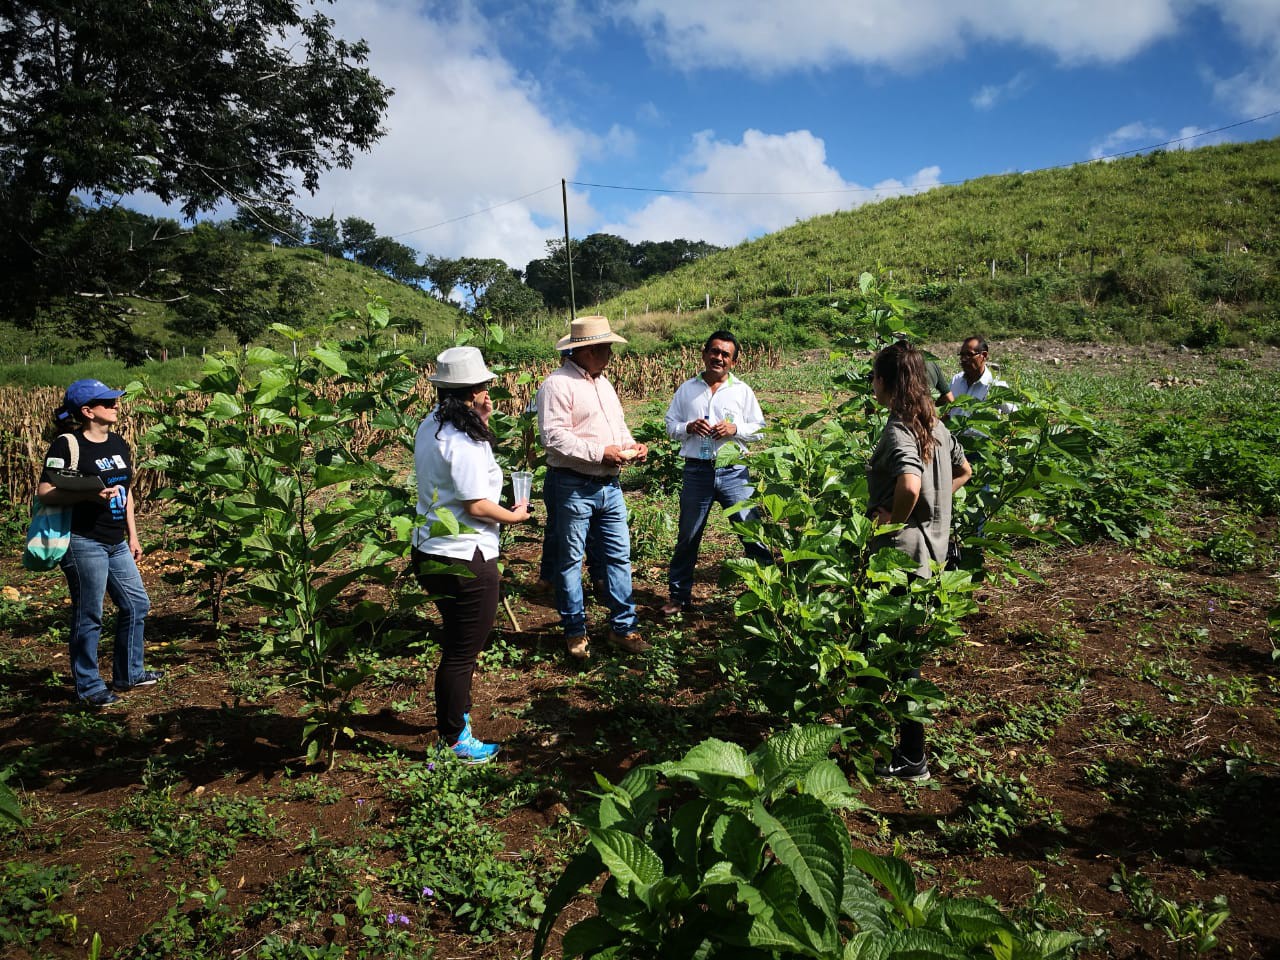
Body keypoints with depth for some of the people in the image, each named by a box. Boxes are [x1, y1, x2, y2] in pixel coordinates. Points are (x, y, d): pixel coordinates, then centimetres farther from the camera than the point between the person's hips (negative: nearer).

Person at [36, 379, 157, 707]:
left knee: (136, 604, 13)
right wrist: (91, 495, -27)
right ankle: (88, 686, 15)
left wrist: (133, 536, 16)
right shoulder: (67, 445, -11)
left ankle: (128, 673, 28)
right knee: (89, 617, 1)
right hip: (84, 543, -8)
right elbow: (44, 492, -14)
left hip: (116, 544, 8)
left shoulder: (119, 444, 11)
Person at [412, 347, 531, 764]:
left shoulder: (430, 428, 8)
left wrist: (482, 423, 11)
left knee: (456, 644, 25)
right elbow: (477, 505, -23)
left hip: (431, 553, 10)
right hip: (466, 559, -10)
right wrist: (515, 515, -7)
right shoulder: (464, 441, -22)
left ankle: (453, 717, 42)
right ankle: (454, 740, 19)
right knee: (463, 651, 5)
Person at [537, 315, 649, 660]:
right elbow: (554, 436, -21)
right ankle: (575, 631, 16)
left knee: (619, 555, 9)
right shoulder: (557, 384, -12)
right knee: (570, 560, 4)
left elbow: (617, 423, 25)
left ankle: (623, 627, 18)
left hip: (609, 485, 8)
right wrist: (600, 451, -21)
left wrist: (630, 444, 4)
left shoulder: (602, 382, 16)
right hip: (572, 486, -8)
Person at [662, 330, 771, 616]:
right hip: (697, 471, 1)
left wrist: (735, 429, -12)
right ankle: (679, 596, 23)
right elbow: (670, 426, 9)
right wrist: (688, 428, -11)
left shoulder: (742, 391, 5)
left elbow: (759, 429, 6)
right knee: (688, 537, 11)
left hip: (734, 471, -1)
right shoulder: (686, 389, 8)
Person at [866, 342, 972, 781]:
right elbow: (963, 472, 22)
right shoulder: (934, 423, 8)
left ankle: (912, 759, 11)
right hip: (930, 548, 9)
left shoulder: (897, 430, -21)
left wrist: (892, 519, -20)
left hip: (901, 552, -9)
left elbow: (909, 484, -38)